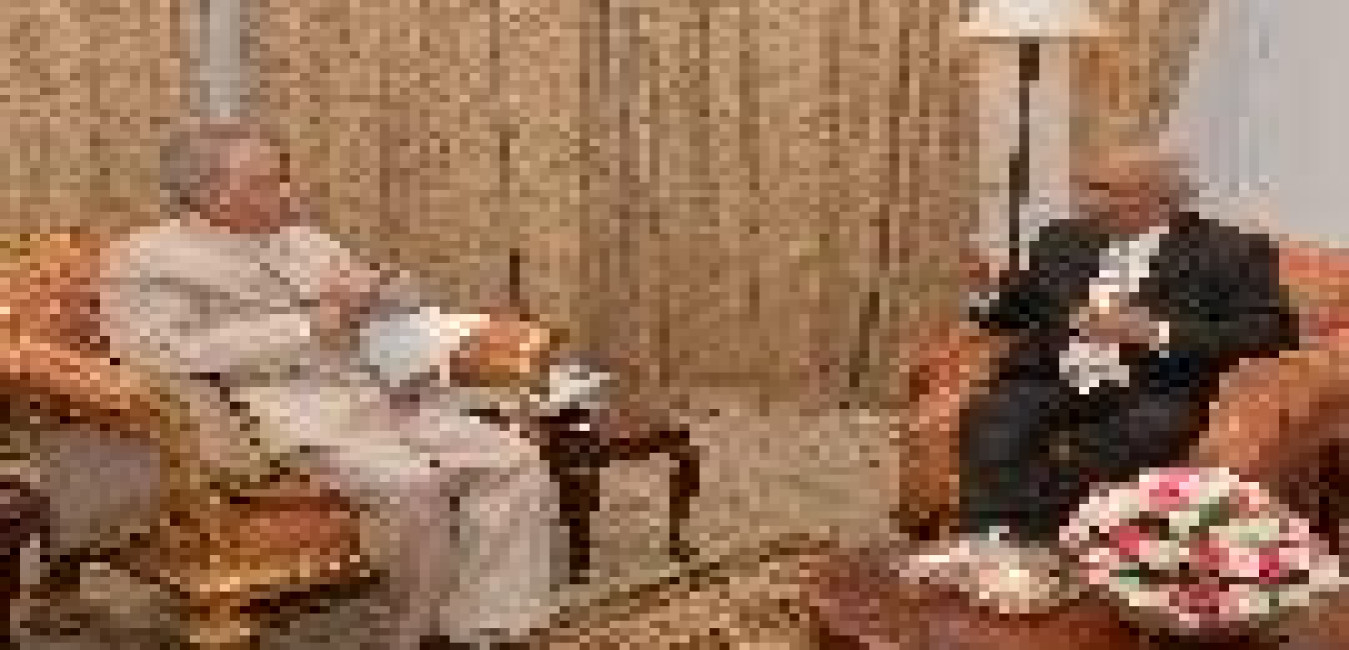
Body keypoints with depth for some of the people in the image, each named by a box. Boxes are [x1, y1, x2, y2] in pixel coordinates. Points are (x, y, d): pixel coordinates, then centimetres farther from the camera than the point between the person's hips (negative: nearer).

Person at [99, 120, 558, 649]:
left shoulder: (303, 240, 26)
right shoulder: (143, 261, 6)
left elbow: (403, 303, 28)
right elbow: (180, 354, -10)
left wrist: (374, 291, 2)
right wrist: (308, 327, -11)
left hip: (380, 396, 7)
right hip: (280, 416, -7)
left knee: (515, 463, -15)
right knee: (413, 484, -32)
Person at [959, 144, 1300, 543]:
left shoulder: (1231, 252, 6)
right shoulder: (1062, 239, 19)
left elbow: (1271, 330, -5)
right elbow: (1008, 311, 24)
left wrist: (1155, 333, -15)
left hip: (1153, 395, -4)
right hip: (1051, 383, 4)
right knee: (989, 423, -27)